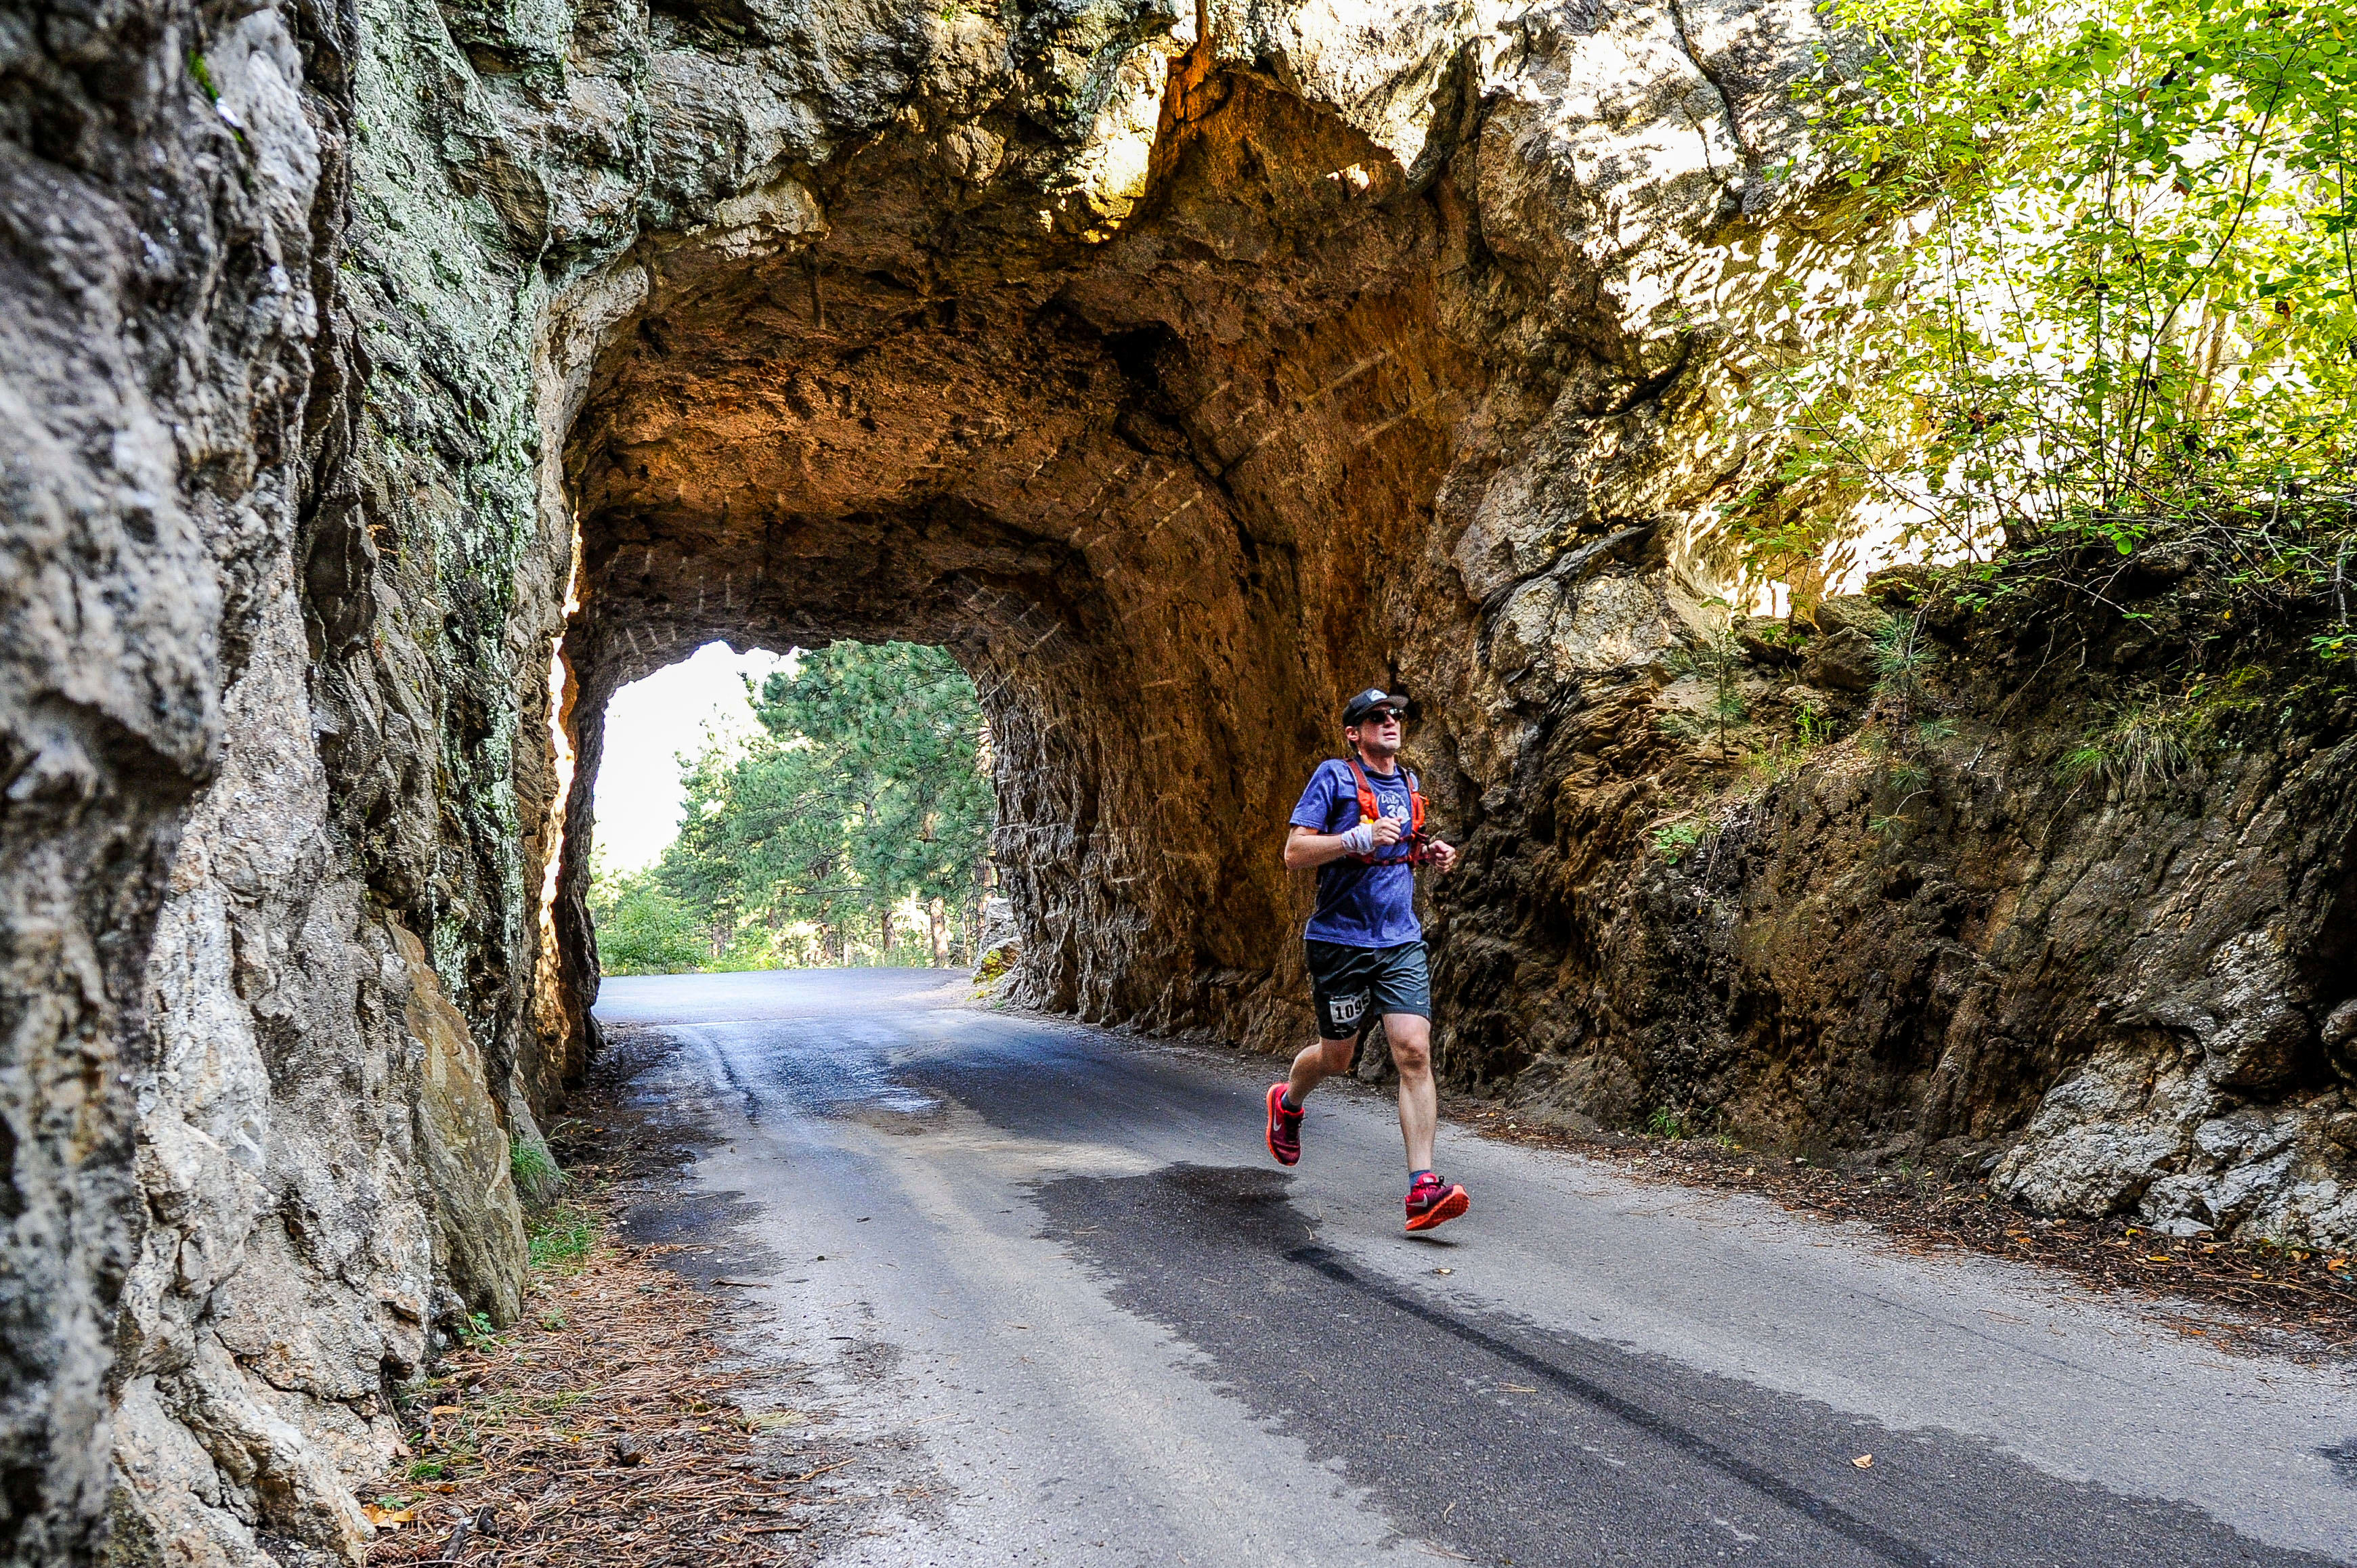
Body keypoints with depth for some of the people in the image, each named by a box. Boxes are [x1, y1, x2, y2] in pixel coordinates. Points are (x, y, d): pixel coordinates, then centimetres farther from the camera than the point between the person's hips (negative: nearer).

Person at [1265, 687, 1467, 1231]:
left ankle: (1423, 1188, -11)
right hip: (1341, 941, -4)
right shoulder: (1334, 776, -7)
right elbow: (1294, 854, -13)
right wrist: (1361, 838, -24)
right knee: (1337, 1055, 10)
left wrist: (1428, 854, 8)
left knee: (1414, 1052, -10)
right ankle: (1287, 1103, 44)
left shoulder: (1408, 782, 14)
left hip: (1402, 941, 4)